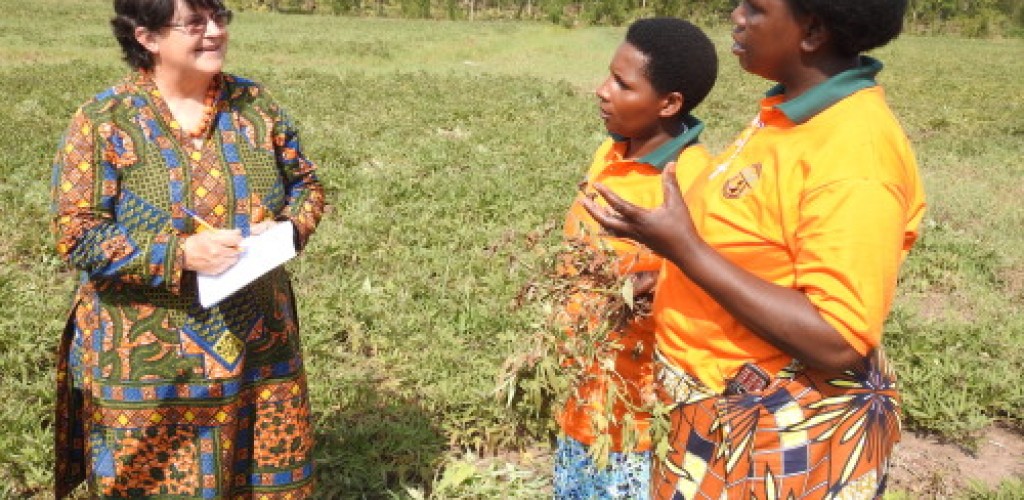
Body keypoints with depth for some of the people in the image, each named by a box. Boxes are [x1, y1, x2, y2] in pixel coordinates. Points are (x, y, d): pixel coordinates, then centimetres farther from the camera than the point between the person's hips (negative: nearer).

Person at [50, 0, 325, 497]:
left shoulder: (255, 104, 3)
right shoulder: (103, 122, -9)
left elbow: (305, 185, 11)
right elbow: (77, 234, -12)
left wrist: (287, 227, -12)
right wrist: (180, 253, -24)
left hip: (260, 347, 4)